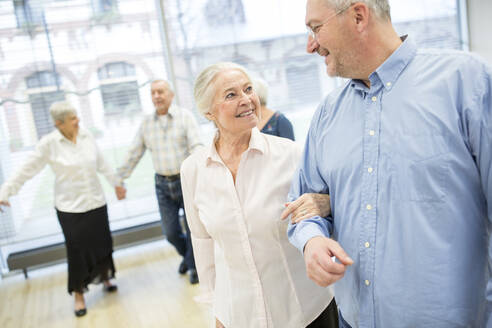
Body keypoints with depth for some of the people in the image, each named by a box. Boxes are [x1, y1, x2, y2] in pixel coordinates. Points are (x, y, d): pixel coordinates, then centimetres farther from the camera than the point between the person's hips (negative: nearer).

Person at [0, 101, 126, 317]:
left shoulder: (86, 136, -1)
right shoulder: (49, 144, -12)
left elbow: (102, 164, 10)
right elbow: (27, 170, -8)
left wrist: (116, 183, 18)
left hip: (96, 203, 4)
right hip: (70, 208, -4)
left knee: (102, 243, 14)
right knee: (77, 251, 2)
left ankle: (104, 277, 39)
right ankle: (78, 294, 21)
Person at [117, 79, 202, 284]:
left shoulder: (185, 117, -6)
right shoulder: (147, 123, 5)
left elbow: (196, 148, -16)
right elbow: (134, 154, 10)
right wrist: (120, 180, 10)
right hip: (163, 185, 3)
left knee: (192, 227, 4)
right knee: (171, 232, 8)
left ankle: (194, 265, 27)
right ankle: (186, 254, 38)